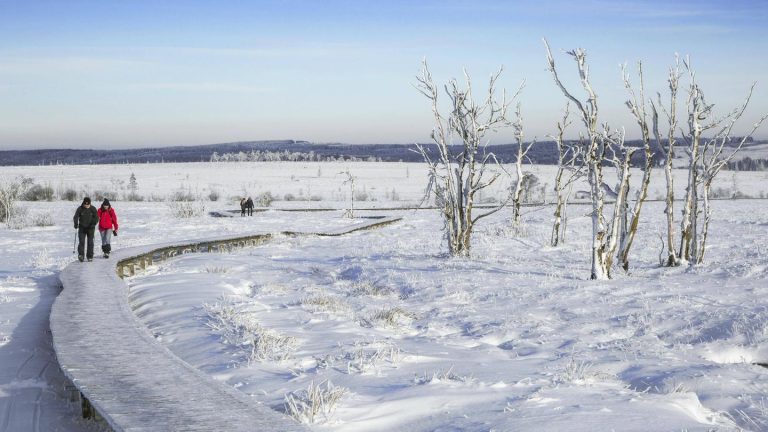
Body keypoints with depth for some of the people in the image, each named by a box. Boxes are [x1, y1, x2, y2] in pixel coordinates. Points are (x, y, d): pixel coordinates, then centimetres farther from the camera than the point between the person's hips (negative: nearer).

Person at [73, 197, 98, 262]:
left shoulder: (93, 209, -2)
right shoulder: (80, 209, -2)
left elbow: (96, 218, -6)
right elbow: (76, 217, -8)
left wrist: (93, 224, -25)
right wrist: (76, 224, -27)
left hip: (90, 228, 0)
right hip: (82, 228, 0)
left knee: (90, 242, 1)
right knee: (81, 242, -12)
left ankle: (90, 256, 8)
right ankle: (81, 255, -16)